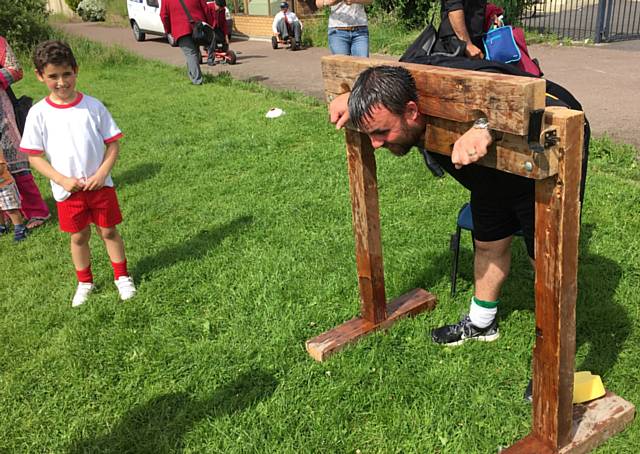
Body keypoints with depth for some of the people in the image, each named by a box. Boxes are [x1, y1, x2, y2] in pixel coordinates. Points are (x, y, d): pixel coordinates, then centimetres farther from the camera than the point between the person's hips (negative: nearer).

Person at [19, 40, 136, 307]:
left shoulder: (93, 106, -6)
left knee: (109, 231, 11)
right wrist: (62, 180, -15)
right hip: (67, 191, 0)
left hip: (100, 185, 0)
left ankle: (122, 276, 29)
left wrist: (102, 173, -15)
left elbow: (113, 144, -2)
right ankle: (84, 282, 34)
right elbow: (34, 157, -4)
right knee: (78, 236, 14)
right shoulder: (39, 113, -7)